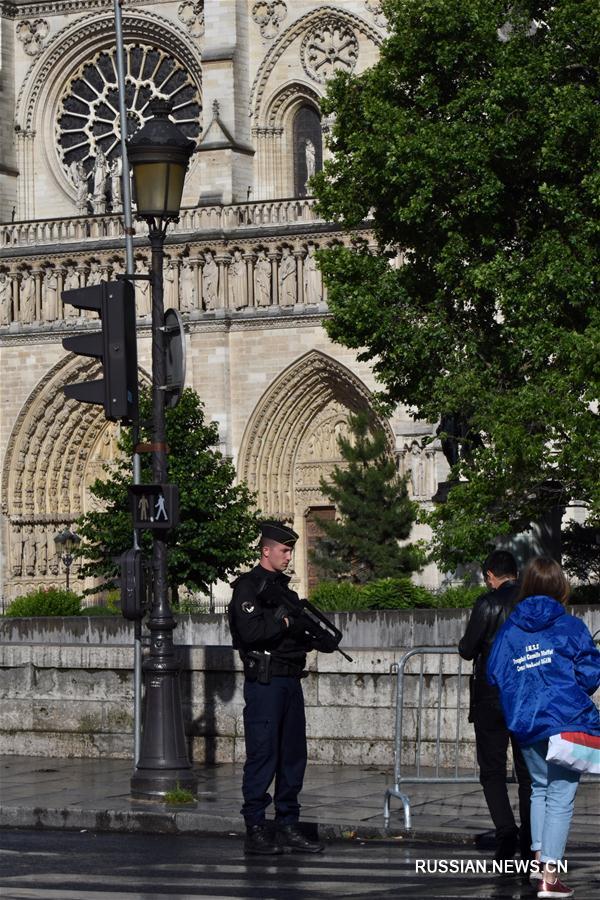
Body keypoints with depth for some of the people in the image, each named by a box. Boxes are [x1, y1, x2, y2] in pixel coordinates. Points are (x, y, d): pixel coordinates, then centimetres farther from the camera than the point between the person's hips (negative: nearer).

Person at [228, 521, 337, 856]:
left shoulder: (283, 586, 18)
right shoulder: (249, 586, -9)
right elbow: (250, 631, -22)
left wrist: (317, 641, 4)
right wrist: (285, 620, -16)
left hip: (290, 681, 9)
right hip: (264, 681, -9)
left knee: (294, 754, 10)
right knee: (263, 754, -6)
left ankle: (287, 826, 16)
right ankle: (256, 830, -2)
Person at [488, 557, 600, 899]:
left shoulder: (509, 630, 4)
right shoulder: (570, 627, -7)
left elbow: (494, 674, 7)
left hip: (526, 725, 5)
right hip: (567, 721, -4)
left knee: (540, 787, 24)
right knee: (561, 796, -2)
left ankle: (540, 860, 25)